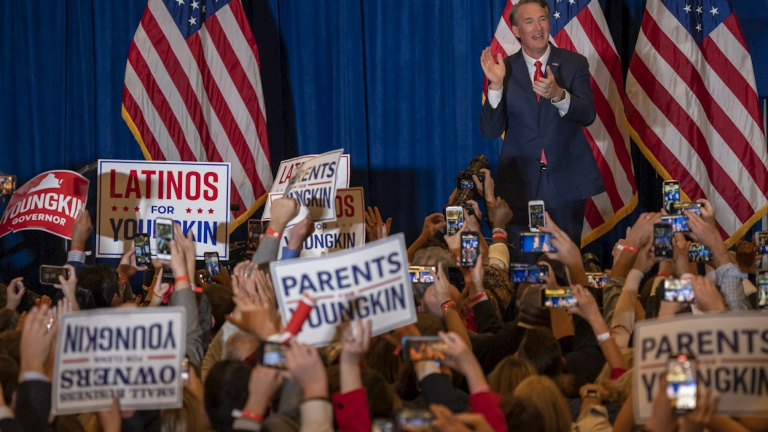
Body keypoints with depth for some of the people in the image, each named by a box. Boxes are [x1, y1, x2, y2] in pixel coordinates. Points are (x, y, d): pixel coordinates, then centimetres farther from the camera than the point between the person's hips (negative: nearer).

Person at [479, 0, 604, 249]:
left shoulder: (574, 64, 4)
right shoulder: (504, 69, 2)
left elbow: (587, 115, -9)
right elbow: (490, 132, -3)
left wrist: (558, 94, -28)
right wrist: (496, 86, -18)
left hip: (566, 181, 0)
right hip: (521, 182, 0)